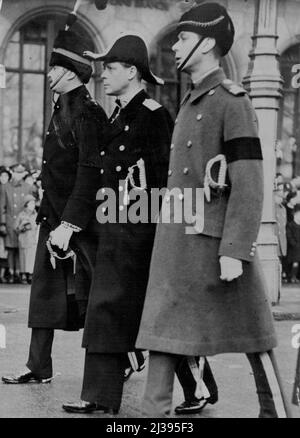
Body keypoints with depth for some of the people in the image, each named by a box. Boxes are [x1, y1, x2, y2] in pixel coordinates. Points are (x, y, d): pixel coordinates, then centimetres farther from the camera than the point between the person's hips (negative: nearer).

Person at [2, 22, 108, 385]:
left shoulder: (87, 114, -15)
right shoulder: (62, 109, 12)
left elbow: (89, 175, -21)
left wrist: (68, 225, -24)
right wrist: (51, 216, 15)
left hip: (79, 221, -9)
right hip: (53, 215, 9)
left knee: (91, 293, 0)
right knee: (45, 290, 9)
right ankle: (39, 368, 15)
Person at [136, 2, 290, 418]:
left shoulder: (232, 100, -10)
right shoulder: (191, 102, 15)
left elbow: (249, 185, -16)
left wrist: (234, 252, -21)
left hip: (214, 239, -8)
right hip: (176, 242, 8)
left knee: (252, 335, 4)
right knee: (163, 327, 3)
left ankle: (275, 410, 18)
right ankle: (156, 413, 6)